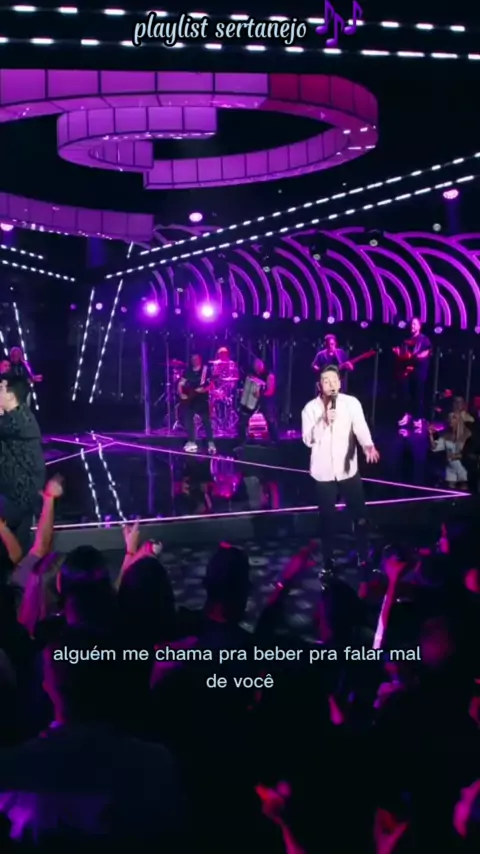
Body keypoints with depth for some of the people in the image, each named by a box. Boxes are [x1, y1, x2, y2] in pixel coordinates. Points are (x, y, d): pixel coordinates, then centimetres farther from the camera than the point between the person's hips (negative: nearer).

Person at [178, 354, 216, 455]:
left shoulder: (205, 369, -1)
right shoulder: (188, 371, 11)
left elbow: (211, 384, -7)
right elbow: (181, 384, 9)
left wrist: (205, 389, -24)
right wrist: (181, 394, -5)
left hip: (202, 399, -4)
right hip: (189, 400, 5)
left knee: (206, 421, -8)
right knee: (188, 420, 2)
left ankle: (211, 444, -5)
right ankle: (192, 443, 11)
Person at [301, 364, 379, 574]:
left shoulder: (352, 403, -3)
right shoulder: (311, 408, -2)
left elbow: (360, 427, -15)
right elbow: (308, 439, -9)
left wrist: (368, 446, -33)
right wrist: (324, 422, -23)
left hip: (348, 469, 0)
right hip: (323, 471, 0)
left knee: (360, 515, 5)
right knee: (327, 518, 8)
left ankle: (364, 558, 22)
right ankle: (328, 562, 22)